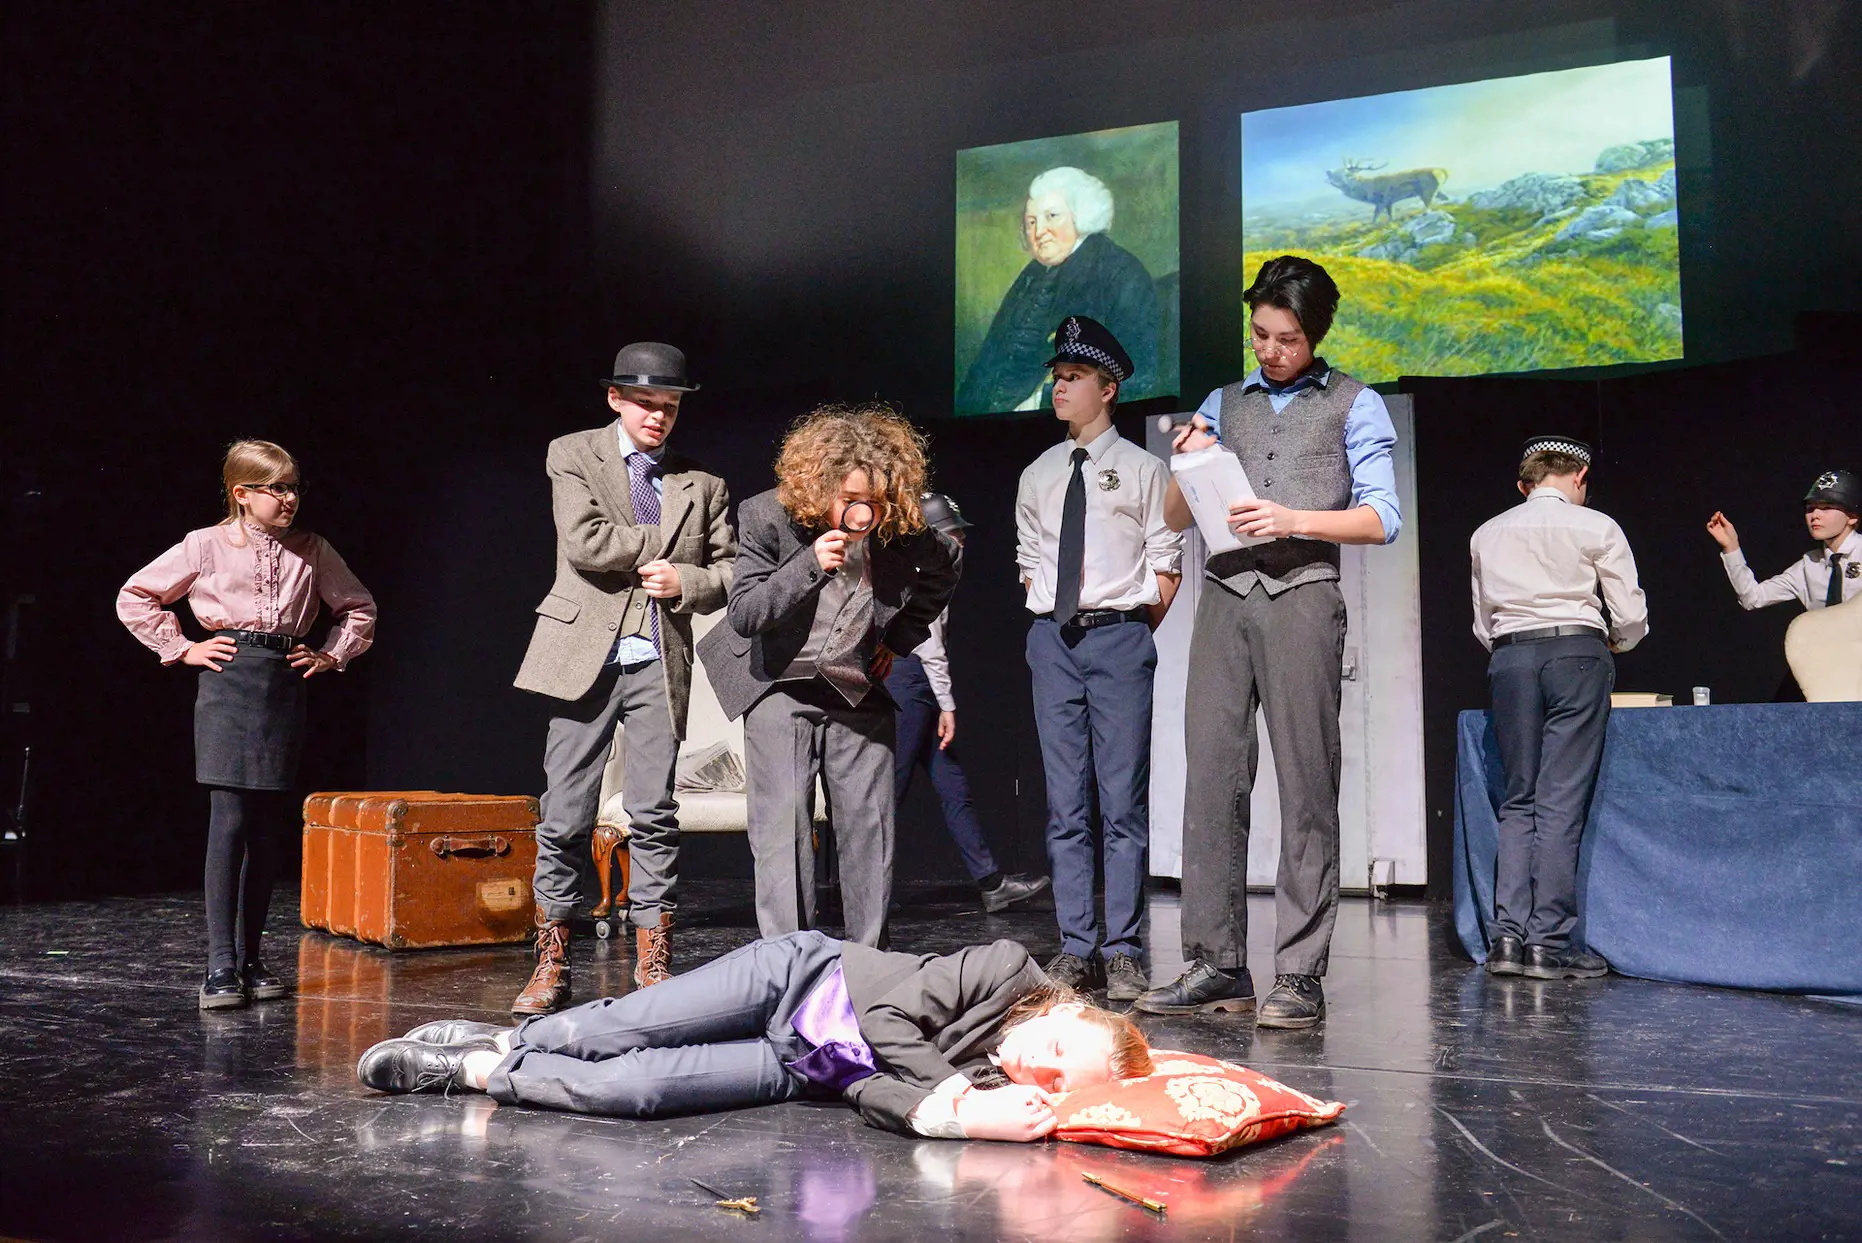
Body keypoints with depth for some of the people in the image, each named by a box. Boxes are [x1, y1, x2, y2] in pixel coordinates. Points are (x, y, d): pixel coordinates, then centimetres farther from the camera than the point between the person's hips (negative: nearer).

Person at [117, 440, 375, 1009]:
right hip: (228, 685, -3)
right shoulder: (206, 546, 1)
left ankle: (250, 958, 13)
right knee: (229, 820, -11)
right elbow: (134, 597, 8)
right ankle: (220, 966, -8)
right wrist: (182, 649, 3)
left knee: (269, 828, 4)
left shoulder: (311, 551, 9)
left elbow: (359, 608, 22)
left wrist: (332, 655, 11)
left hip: (285, 687, 3)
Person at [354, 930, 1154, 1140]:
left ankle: (477, 1073, 5)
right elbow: (890, 1008, -15)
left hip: (803, 1069, 1)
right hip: (804, 978, -1)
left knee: (630, 1089, -16)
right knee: (615, 1032, -11)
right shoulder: (1011, 972, -16)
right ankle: (497, 1039, 18)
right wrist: (949, 1086, -25)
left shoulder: (997, 1090, -12)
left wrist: (960, 1113, -35)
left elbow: (877, 1093, -20)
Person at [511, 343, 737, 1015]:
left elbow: (728, 574, 13)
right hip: (588, 656, -2)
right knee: (565, 814, 1)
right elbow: (585, 544, -10)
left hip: (659, 663, 2)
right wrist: (663, 543, -5)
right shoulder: (572, 455, 5)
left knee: (654, 815, 0)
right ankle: (551, 965, 12)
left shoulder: (701, 484, 13)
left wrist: (684, 581, -6)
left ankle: (653, 965, 8)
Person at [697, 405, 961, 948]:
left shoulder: (902, 530, -10)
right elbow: (742, 614, -17)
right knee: (781, 834, -8)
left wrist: (900, 636, 5)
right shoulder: (769, 516, -16)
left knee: (869, 832, 4)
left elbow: (947, 565, 13)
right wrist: (809, 565, -30)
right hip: (780, 692, -2)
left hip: (860, 695, 3)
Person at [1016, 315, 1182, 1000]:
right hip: (1051, 640, 4)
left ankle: (1123, 953, 1)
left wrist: (1131, 634, -2)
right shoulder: (1038, 476, 15)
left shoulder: (1141, 469, 2)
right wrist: (1052, 621, 10)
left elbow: (1166, 565, 1)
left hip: (1118, 637, -4)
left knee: (1124, 803, -4)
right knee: (1064, 805, 5)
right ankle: (1075, 948, 11)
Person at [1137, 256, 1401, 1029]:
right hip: (1225, 597, 3)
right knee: (1212, 778, -3)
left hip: (1301, 596, -3)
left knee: (1306, 787, -5)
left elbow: (1382, 518, 3)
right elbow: (1176, 518, 20)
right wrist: (1189, 465, -1)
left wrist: (1294, 520, -11)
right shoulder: (1223, 404, 21)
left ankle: (1300, 975, -3)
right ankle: (1214, 964, 1)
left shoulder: (1354, 405, 11)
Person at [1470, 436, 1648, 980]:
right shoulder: (1596, 528, 5)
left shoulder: (1487, 535, 15)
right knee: (1562, 802, -4)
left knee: (1519, 800, 8)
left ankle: (1508, 935, -2)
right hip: (1577, 654, -3)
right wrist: (1613, 642, 23)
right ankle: (1549, 942, -6)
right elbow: (1631, 618, 4)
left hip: (1509, 658, 3)